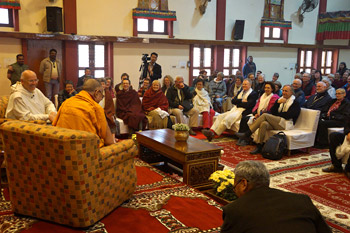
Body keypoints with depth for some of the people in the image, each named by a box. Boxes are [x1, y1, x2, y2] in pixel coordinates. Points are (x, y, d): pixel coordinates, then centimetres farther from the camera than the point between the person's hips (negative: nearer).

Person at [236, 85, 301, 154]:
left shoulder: (295, 103, 4)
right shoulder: (280, 99, 23)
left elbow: (288, 115, -10)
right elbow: (273, 112, 11)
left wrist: (277, 114, 0)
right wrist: (277, 102, -2)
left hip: (286, 124, -6)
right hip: (277, 123, 6)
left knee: (265, 115, -26)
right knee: (264, 124, -30)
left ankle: (247, 134, -28)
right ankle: (259, 146, -33)